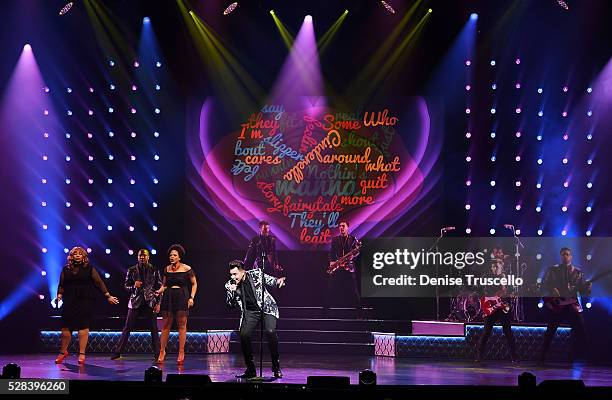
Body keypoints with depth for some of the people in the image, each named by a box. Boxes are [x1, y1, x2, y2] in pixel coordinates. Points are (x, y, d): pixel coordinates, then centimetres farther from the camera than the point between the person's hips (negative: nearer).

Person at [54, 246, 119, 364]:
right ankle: (63, 351, 18)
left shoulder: (89, 268, 5)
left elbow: (99, 282, 2)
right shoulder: (66, 269, 11)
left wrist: (108, 296, -2)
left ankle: (82, 354, 4)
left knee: (83, 327, -3)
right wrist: (59, 295, -7)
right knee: (66, 326, 0)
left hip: (86, 301, -2)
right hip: (69, 301, 2)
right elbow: (61, 285, 11)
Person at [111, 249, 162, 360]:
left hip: (150, 302, 0)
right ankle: (117, 352, 7)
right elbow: (126, 286, 10)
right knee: (127, 328, 1)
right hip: (136, 302, 0)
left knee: (154, 329, 0)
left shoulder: (154, 270, 4)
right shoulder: (132, 270, 6)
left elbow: (159, 287, 5)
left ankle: (157, 354, 7)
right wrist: (134, 286, -12)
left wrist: (158, 303, -2)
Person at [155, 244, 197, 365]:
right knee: (166, 325, 4)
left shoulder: (186, 269, -3)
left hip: (182, 297, -3)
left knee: (182, 325, -1)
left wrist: (191, 297, -5)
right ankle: (162, 351, 13)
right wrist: (159, 291, -2)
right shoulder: (166, 269, 8)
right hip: (168, 297, 3)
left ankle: (181, 353, 4)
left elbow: (194, 284, 5)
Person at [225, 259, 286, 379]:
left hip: (267, 308, -3)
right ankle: (250, 370, 0)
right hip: (250, 312, 3)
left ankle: (276, 367, -9)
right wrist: (231, 292, -20)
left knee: (270, 331, -25)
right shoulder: (230, 285, -4)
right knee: (244, 335, -16)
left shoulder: (256, 274, -10)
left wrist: (278, 281, -23)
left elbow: (270, 280, 1)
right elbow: (230, 305, -1)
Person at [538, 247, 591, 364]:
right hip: (555, 304, -2)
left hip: (572, 304, 2)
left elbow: (583, 291, 6)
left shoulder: (578, 272, 11)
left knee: (581, 332, -4)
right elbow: (543, 284, 3)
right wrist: (552, 289, -15)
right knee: (550, 332, -3)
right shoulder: (552, 270, 7)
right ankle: (541, 358, 6)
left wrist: (588, 287, -16)